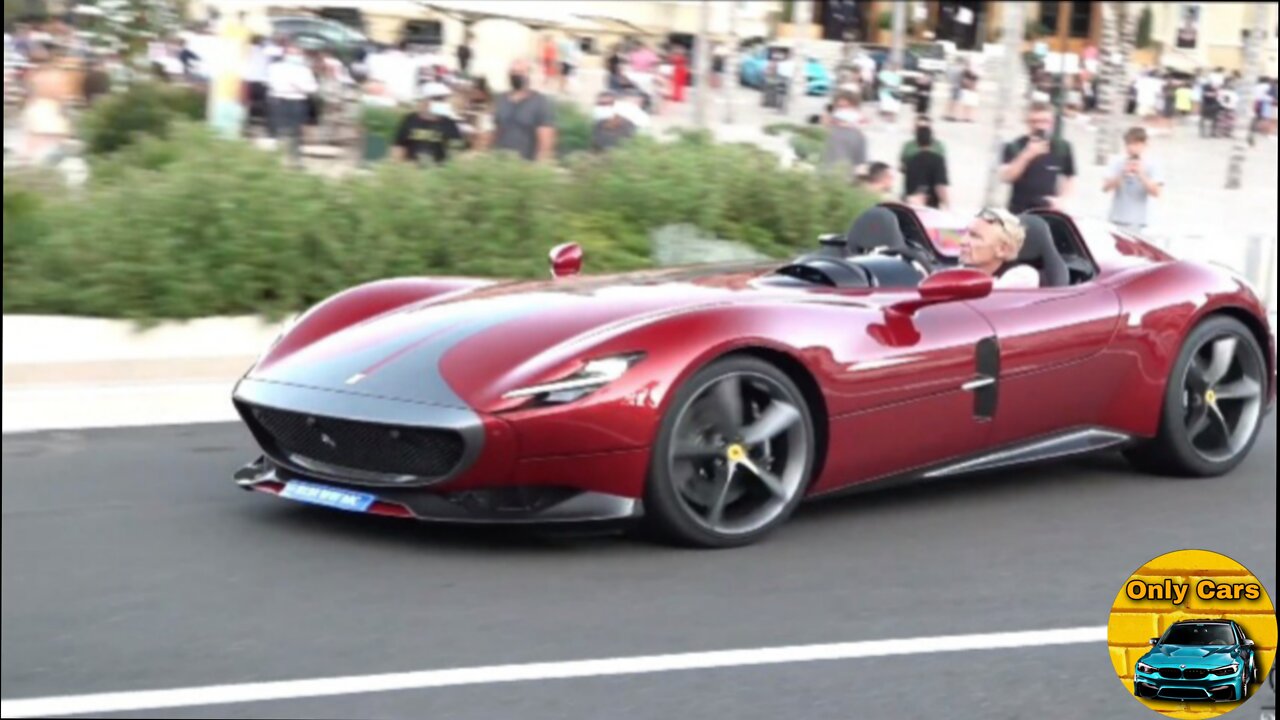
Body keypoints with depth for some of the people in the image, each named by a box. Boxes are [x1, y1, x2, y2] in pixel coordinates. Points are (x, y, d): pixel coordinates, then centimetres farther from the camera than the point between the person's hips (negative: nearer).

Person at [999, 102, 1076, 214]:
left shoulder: (1062, 148, 4)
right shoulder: (1015, 147, -3)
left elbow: (1068, 179, 14)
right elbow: (1005, 177, -15)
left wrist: (1060, 199, -3)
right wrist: (1027, 155, -23)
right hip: (1019, 212, -2)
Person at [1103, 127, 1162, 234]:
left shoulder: (1150, 166, 0)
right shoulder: (1118, 164, 3)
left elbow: (1156, 192, -9)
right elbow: (1105, 188, -5)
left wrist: (1141, 175, -18)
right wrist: (1122, 175, -18)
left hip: (1137, 221, -2)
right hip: (1117, 219, 2)